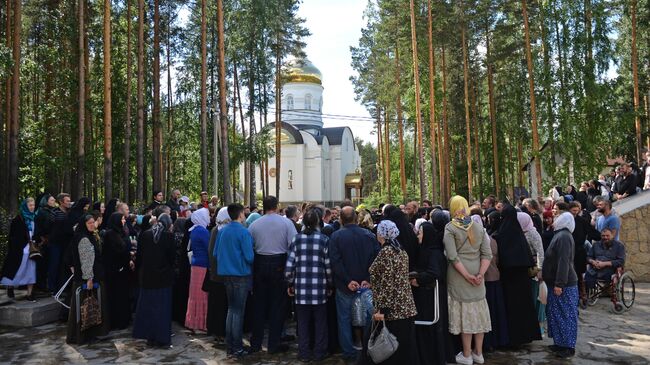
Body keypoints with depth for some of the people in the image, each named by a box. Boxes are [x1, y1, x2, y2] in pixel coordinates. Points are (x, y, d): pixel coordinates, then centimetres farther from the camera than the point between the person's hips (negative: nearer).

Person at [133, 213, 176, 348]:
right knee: (163, 308, 5)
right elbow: (173, 256, -7)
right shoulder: (169, 235, -10)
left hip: (147, 276, 3)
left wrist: (138, 272, 14)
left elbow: (139, 256, 4)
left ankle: (150, 337, 20)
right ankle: (163, 339, 8)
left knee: (148, 306, 13)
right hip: (164, 276, -3)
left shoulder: (145, 235, 0)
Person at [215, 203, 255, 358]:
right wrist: (251, 264, 2)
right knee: (238, 311, 2)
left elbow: (215, 253, 7)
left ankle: (230, 345, 23)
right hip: (241, 274, -6)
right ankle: (237, 348, 9)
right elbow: (249, 257, -19)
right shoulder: (243, 232, -16)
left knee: (231, 308, 17)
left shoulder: (222, 231, 2)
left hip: (226, 274, 6)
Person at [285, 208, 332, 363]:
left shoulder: (297, 239, 0)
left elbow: (289, 264, -1)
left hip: (301, 286, 1)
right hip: (319, 286, -1)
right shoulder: (324, 239, -3)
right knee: (320, 322, 12)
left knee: (303, 321, 11)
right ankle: (319, 353, 20)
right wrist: (330, 285, 9)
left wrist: (290, 283, 10)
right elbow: (328, 266, -3)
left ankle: (304, 353, 19)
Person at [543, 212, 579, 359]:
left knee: (565, 315, -1)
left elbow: (563, 262, -24)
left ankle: (569, 346, 7)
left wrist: (559, 284, -25)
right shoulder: (560, 235, 13)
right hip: (558, 283, 10)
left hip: (564, 285, -10)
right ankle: (561, 343, 23)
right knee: (557, 314, 14)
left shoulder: (563, 237, -18)